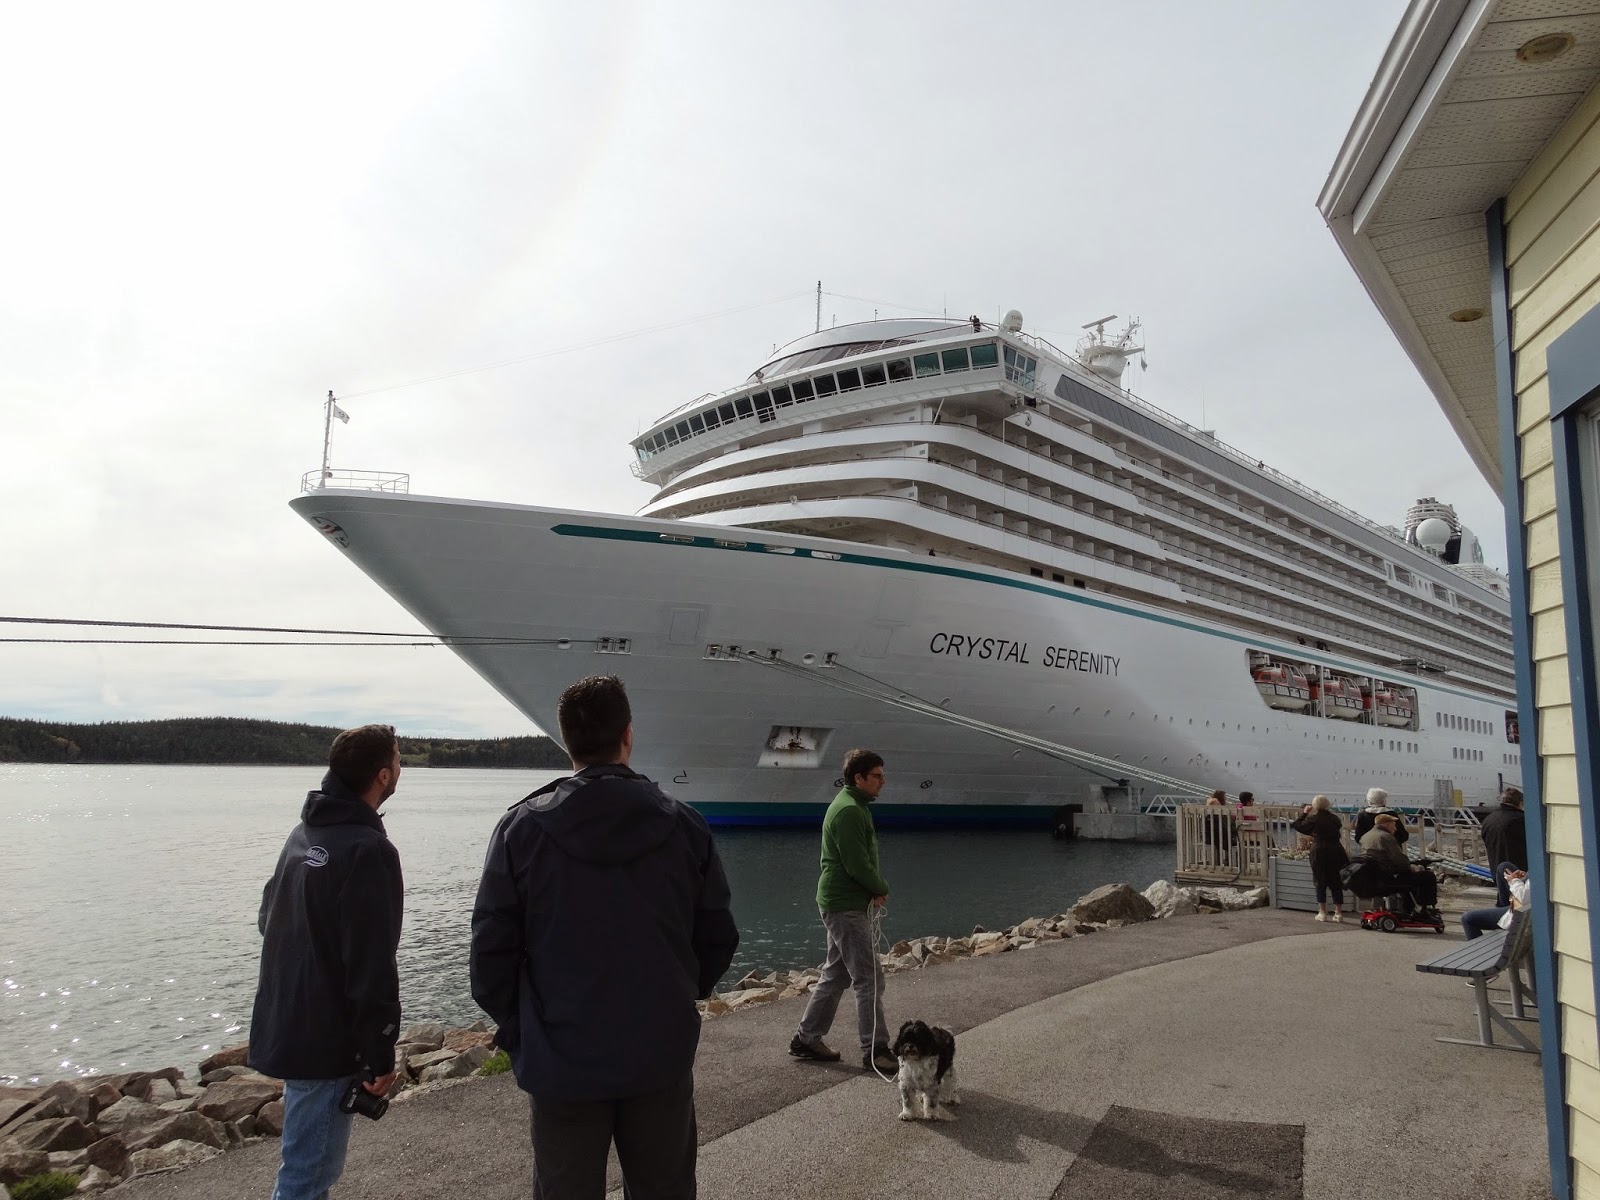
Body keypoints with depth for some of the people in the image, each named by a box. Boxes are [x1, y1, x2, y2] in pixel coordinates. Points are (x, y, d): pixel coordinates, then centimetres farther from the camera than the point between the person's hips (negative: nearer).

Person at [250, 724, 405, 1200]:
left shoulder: (305, 831, 8)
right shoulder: (369, 850, -22)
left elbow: (269, 919, 20)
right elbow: (372, 968, -23)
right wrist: (381, 1055, -16)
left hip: (285, 1028, 10)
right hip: (327, 1041, -10)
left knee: (311, 1160, 24)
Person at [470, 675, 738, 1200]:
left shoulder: (522, 828, -10)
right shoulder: (685, 826, -6)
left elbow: (491, 948, -7)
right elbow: (718, 939, 0)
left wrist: (514, 1028, 8)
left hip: (561, 1061, -1)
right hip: (662, 1056, 1)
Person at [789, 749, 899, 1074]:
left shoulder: (853, 805, 15)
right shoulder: (849, 811, -18)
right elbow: (857, 865, -22)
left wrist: (874, 890, 2)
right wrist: (882, 889, -6)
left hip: (849, 904, 11)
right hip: (846, 907, -11)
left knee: (836, 975, 16)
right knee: (869, 978, -5)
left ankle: (806, 1039, 25)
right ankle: (875, 1051, 3)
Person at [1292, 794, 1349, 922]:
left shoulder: (1313, 819, -7)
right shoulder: (1335, 818, 4)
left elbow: (1297, 825, 4)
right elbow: (1340, 836, 15)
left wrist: (1304, 813, 15)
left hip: (1319, 852, -3)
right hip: (1335, 853, 3)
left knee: (1320, 883, 4)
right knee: (1336, 884, 8)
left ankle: (1322, 912, 5)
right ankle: (1339, 912, 10)